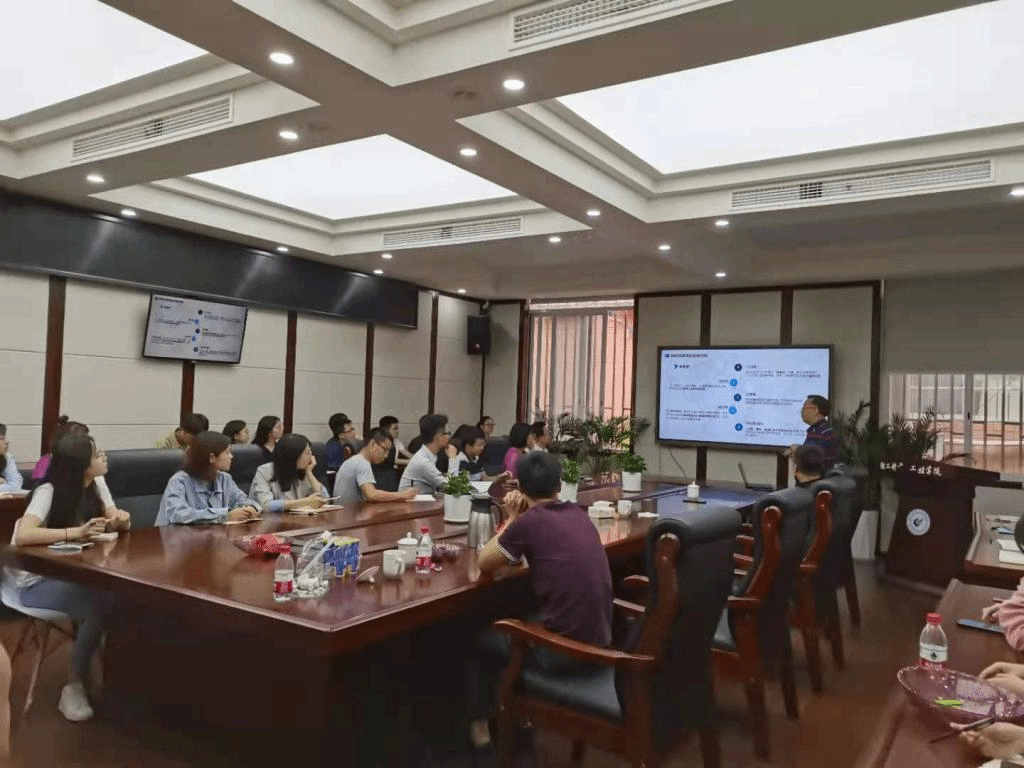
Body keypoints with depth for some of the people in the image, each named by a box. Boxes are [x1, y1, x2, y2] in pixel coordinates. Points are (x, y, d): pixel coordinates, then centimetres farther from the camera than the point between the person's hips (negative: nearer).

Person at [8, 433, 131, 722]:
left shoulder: (97, 484, -1)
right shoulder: (48, 492, -21)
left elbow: (115, 521, 0)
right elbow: (22, 536, -35)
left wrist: (121, 519, -24)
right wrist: (76, 532, -41)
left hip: (70, 572, 6)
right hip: (37, 581, -6)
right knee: (99, 606, -31)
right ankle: (73, 688, -13)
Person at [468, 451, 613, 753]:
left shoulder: (529, 521, -13)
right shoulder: (579, 514, 6)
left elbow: (483, 563, 0)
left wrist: (511, 520, 8)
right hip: (599, 641, 7)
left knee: (478, 637, 19)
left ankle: (478, 725, 32)